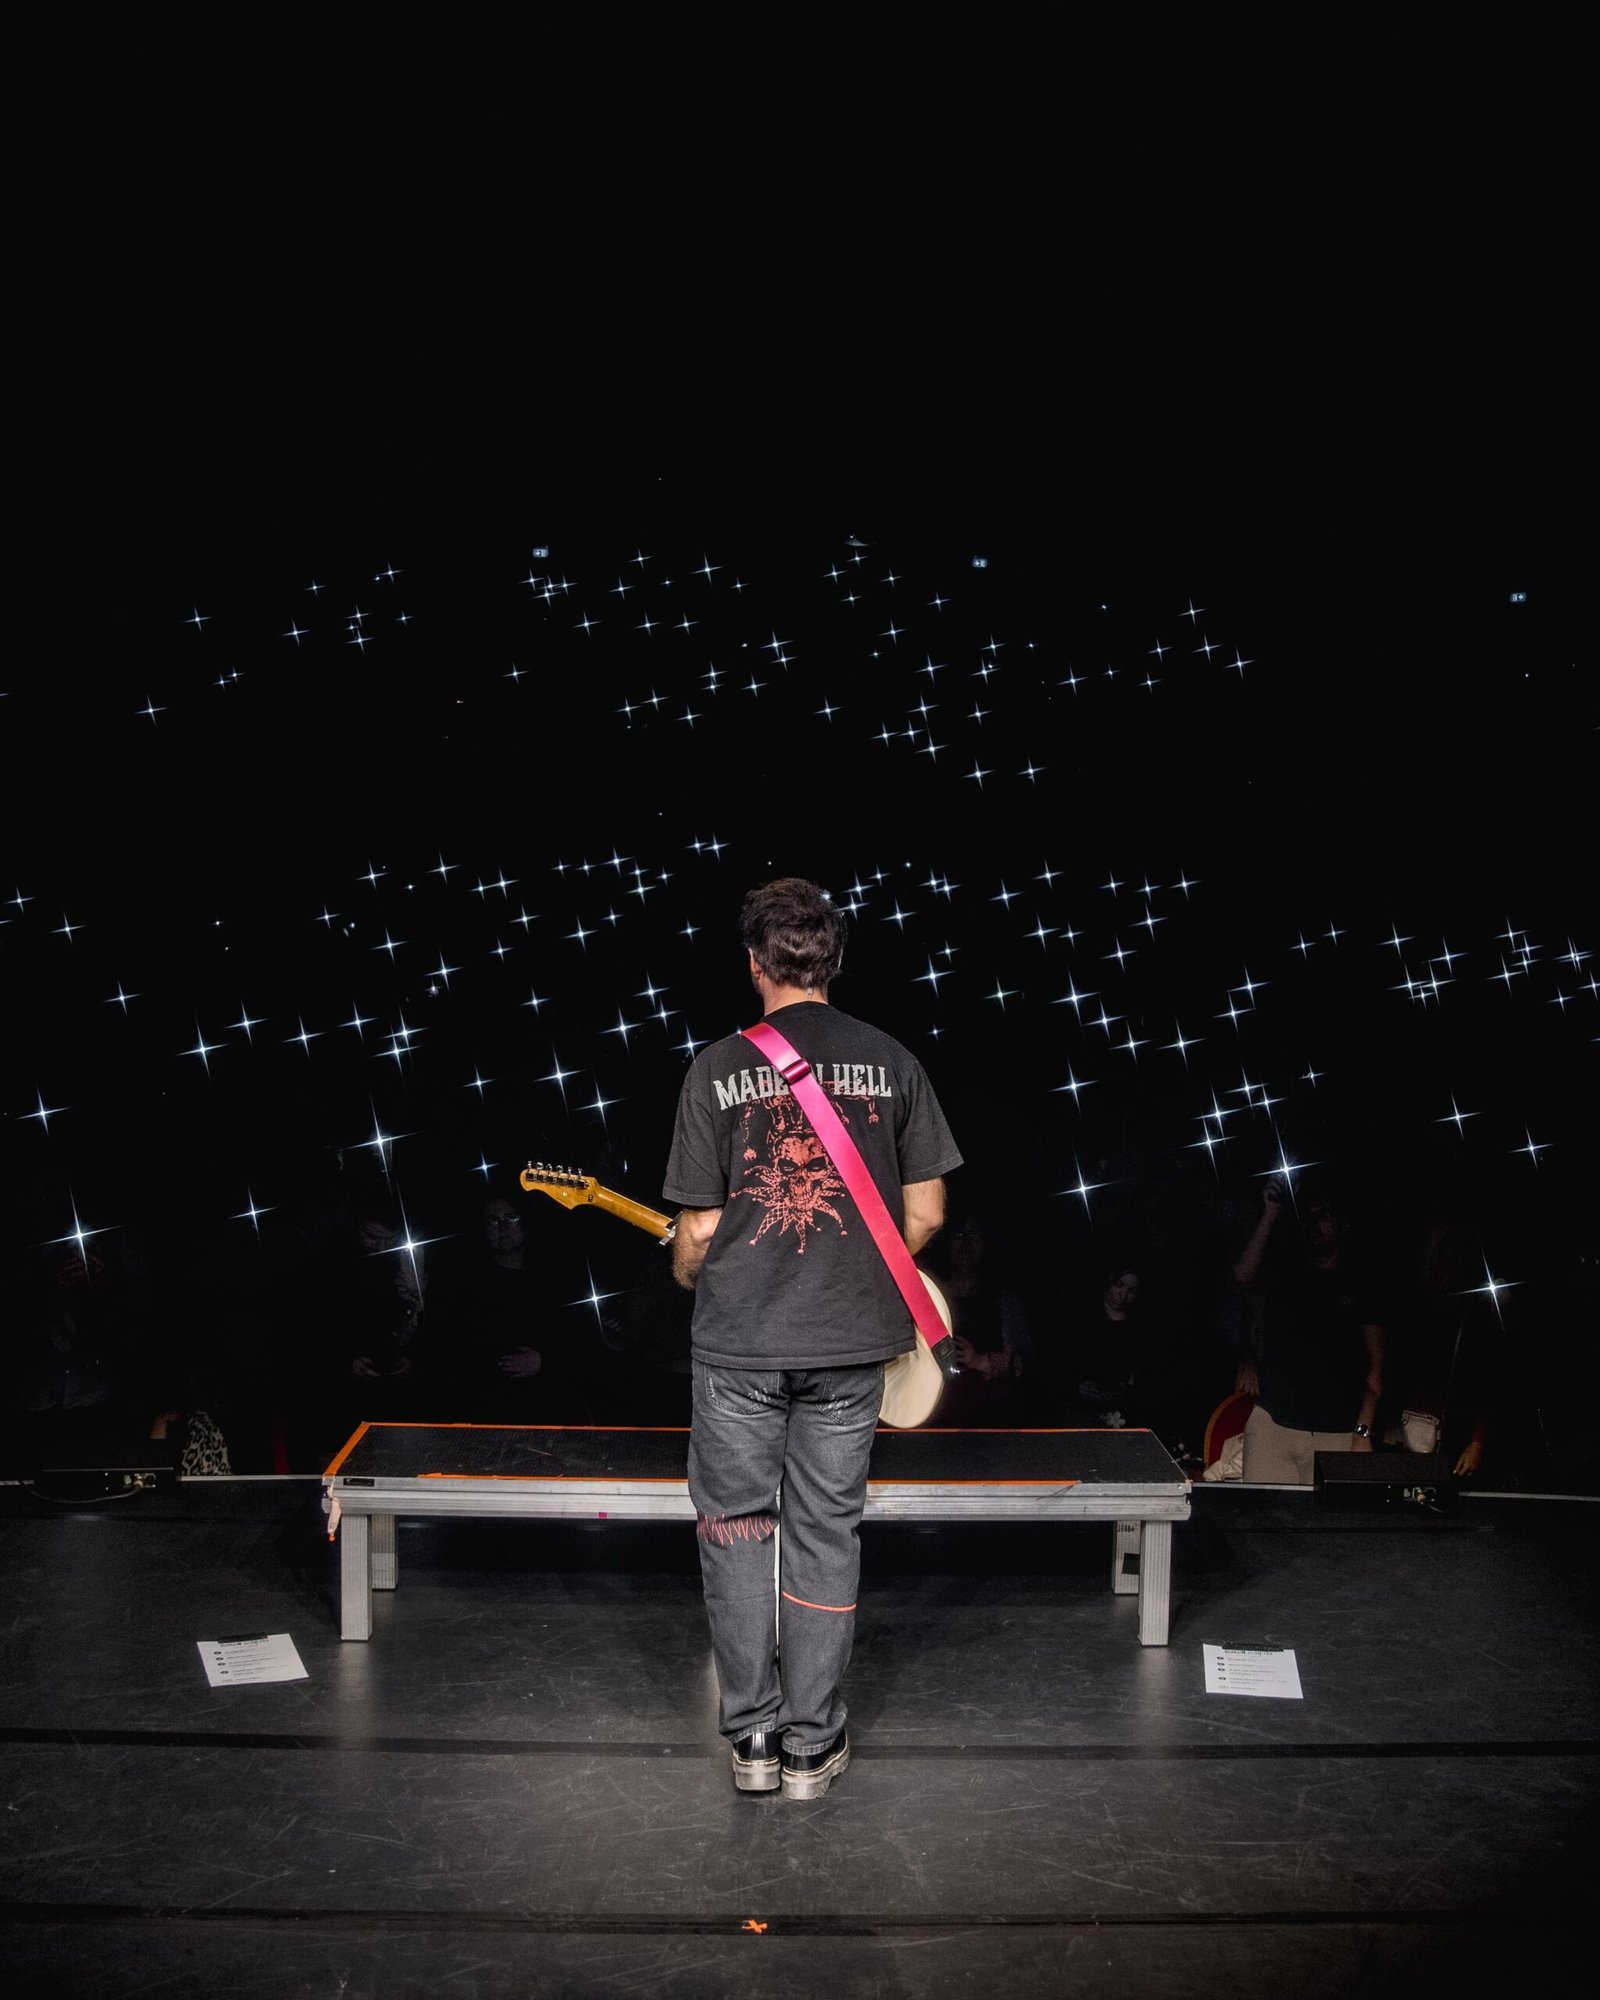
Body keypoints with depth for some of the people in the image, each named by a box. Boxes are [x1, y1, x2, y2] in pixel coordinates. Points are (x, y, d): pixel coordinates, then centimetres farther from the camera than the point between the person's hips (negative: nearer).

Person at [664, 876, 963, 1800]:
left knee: (737, 1530, 14)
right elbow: (926, 1215, 2)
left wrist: (689, 1276, 19)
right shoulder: (891, 1060, 0)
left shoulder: (719, 1067, -5)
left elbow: (700, 1229, -4)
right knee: (826, 1535, 12)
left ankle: (754, 1734, 21)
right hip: (850, 1341, 2)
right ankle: (812, 1747, 20)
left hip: (738, 1341, -1)